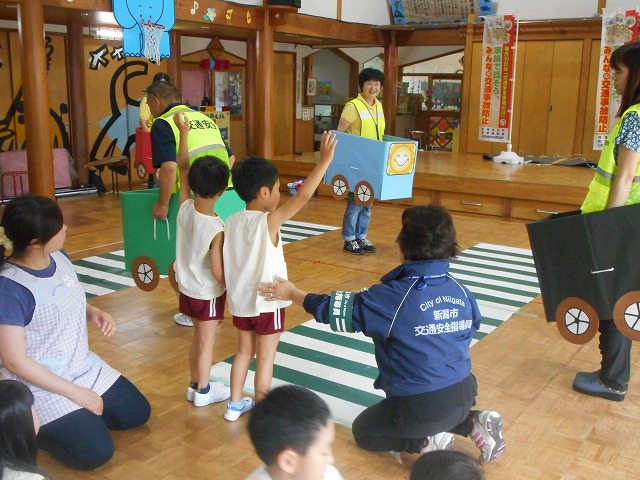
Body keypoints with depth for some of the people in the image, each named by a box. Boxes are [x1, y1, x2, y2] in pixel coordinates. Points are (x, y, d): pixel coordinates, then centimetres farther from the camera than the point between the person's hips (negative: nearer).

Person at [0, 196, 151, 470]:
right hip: (41, 386, -8)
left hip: (84, 367, 8)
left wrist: (94, 313, -8)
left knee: (138, 413, 10)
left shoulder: (59, 258, -4)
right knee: (96, 453, -14)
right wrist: (74, 392, -20)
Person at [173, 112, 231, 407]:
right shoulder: (217, 228, -28)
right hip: (208, 293, -6)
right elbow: (218, 272, -24)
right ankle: (203, 392, 27)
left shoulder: (184, 208, -13)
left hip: (186, 288, 6)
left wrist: (183, 131, 1)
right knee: (207, 341, 11)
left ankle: (194, 385, 36)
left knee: (198, 337, 23)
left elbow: (182, 168, -2)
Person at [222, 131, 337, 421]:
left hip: (240, 302, 6)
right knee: (265, 359, 9)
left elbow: (224, 267, 3)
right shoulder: (268, 222, -21)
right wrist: (325, 161, -25)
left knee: (244, 352, 22)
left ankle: (235, 405, 34)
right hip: (267, 303, -6)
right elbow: (303, 196, -28)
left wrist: (234, 291, 17)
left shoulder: (230, 222, -2)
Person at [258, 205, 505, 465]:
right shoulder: (462, 292, -5)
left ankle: (427, 442, 1)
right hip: (463, 395, 6)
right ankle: (474, 424, 13)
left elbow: (338, 309, -9)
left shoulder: (393, 297, -20)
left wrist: (293, 293, 6)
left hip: (420, 407, -6)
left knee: (363, 431, 21)